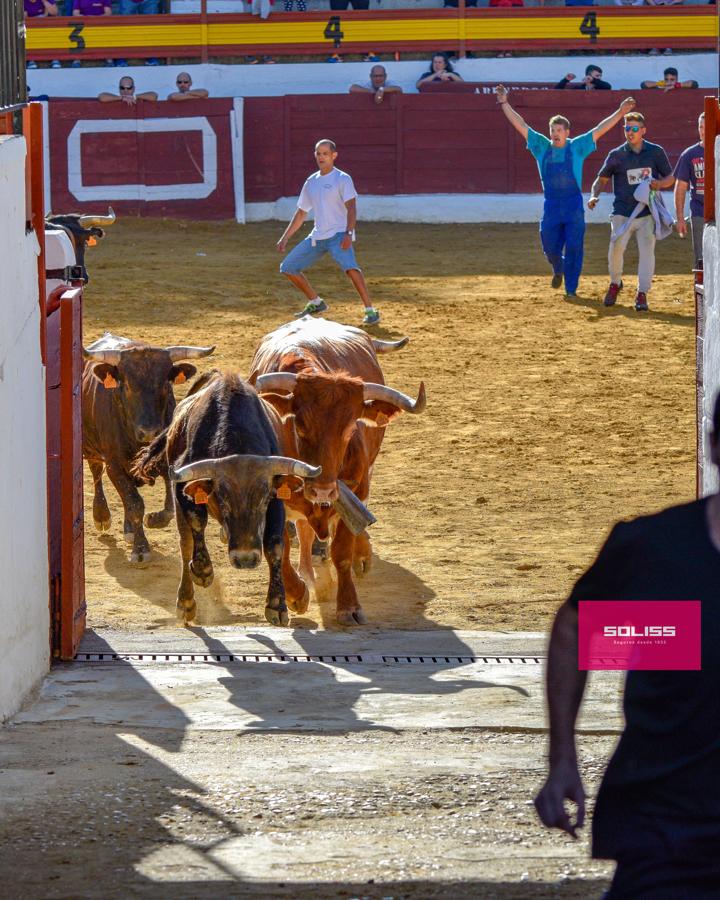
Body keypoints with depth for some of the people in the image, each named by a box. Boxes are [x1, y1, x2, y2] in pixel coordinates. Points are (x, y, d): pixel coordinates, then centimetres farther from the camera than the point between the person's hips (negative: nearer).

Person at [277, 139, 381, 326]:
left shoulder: (342, 179, -6)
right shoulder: (311, 182, 14)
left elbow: (351, 207, -16)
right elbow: (301, 213, 22)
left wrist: (348, 233, -31)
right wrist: (285, 238, 17)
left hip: (339, 235, -7)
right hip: (317, 237, 7)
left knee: (350, 267, -32)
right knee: (288, 267, 7)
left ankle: (370, 311, -27)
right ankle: (316, 303, 24)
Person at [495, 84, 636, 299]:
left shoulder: (577, 146, 1)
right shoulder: (542, 146, 6)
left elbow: (600, 129, -2)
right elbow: (521, 125, 5)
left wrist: (620, 112, -9)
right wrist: (504, 104, 1)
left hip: (573, 203, -2)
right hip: (551, 205, 2)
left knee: (573, 248, -3)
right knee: (550, 247, 6)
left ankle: (571, 288, 6)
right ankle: (558, 270, 39)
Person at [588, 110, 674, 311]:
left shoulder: (656, 152, 4)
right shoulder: (616, 155, 4)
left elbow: (670, 178, 11)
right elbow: (602, 179, 11)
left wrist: (659, 184, -12)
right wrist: (594, 196, -8)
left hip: (648, 213, 0)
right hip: (622, 214, 0)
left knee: (647, 251, -7)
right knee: (616, 249, -13)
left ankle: (642, 293, 1)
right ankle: (615, 284, 13)